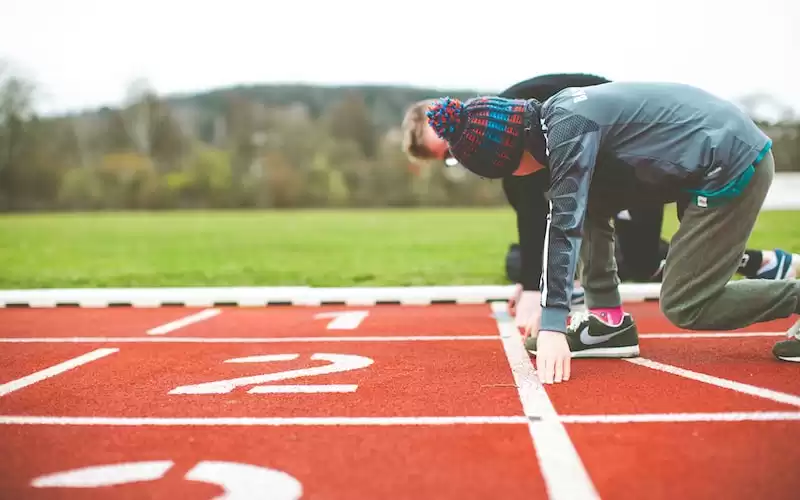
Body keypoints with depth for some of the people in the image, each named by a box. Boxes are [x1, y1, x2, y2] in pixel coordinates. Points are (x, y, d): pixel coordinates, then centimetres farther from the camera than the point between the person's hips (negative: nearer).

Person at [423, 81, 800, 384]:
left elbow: (566, 225, -27)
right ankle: (608, 322, 9)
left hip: (735, 165, -10)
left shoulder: (569, 128, -21)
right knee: (586, 200, 6)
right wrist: (549, 302, 15)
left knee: (683, 307, -7)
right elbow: (566, 216, 13)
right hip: (702, 163, 10)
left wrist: (553, 324, -29)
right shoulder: (553, 118, 7)